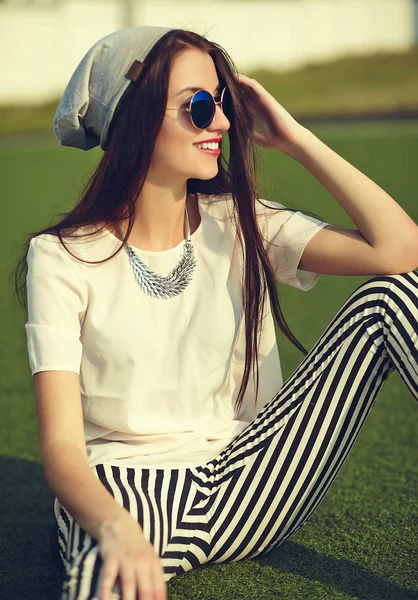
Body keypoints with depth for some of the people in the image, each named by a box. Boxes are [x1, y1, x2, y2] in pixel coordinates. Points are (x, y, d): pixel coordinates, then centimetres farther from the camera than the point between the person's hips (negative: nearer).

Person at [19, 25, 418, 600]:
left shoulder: (241, 225, 4)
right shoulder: (64, 258, -5)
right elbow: (62, 446, -14)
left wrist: (295, 139, -6)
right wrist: (115, 528, -36)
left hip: (246, 489, 5)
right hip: (125, 486, -5)